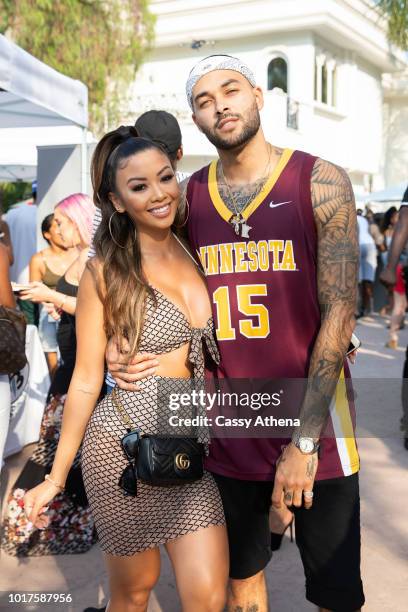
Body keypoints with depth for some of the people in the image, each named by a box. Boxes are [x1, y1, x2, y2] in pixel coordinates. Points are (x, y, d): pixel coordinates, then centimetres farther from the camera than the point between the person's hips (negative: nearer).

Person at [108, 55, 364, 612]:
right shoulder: (188, 197, 4)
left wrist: (305, 441, -16)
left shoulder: (321, 184, -8)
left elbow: (339, 313, -13)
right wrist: (121, 346, -8)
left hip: (314, 426, -3)